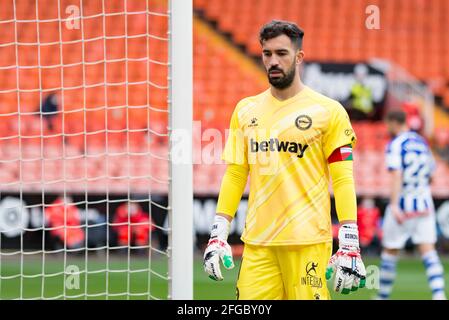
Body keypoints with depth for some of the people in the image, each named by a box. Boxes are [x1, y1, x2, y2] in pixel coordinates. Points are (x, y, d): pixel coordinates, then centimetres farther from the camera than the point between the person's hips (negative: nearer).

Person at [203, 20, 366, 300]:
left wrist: (350, 246, -10)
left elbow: (343, 180, -3)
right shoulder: (246, 111, 13)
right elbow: (234, 175, 15)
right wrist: (218, 235, 7)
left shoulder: (328, 111, 0)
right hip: (257, 244, 4)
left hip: (308, 243, -3)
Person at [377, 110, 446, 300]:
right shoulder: (422, 142, 12)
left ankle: (383, 296, 17)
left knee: (390, 252, 8)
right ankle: (439, 294, -18)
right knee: (428, 251, -2)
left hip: (403, 206, -5)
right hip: (425, 205, 5)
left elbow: (396, 175, -23)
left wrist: (394, 205, -31)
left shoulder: (395, 145, -10)